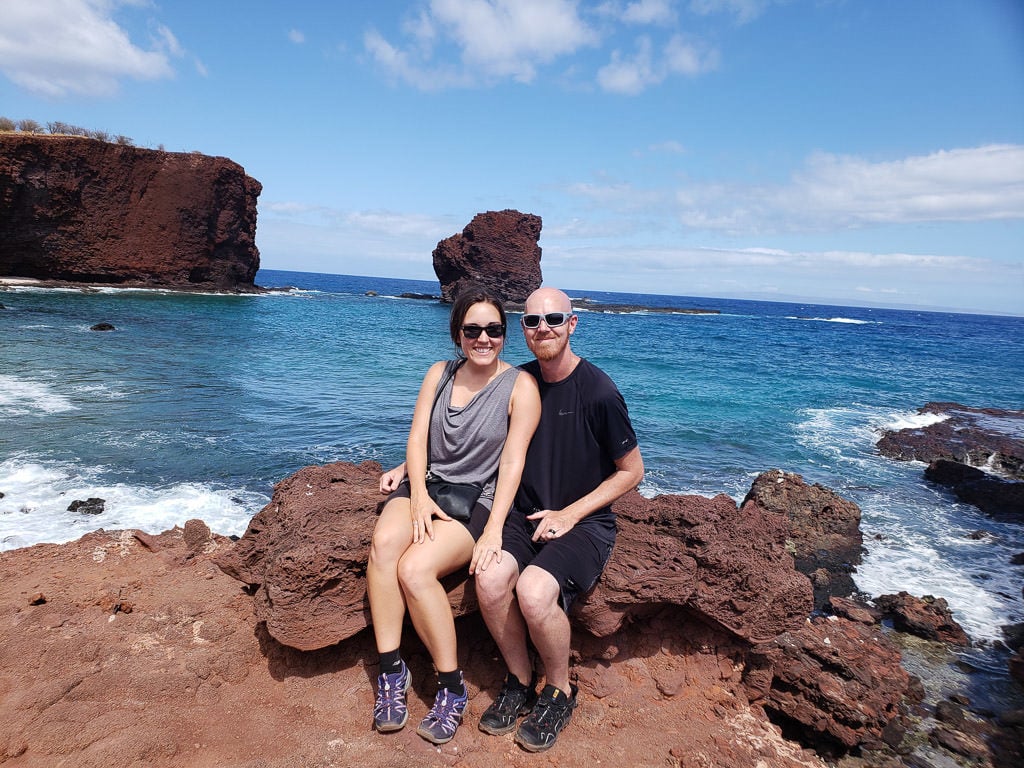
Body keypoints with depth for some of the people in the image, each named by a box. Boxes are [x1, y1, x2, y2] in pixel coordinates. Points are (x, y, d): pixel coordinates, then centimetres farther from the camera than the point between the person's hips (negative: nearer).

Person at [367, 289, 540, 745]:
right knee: (384, 542, -29)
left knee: (414, 569, -28)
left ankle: (451, 688, -9)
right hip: (428, 484, 4)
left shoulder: (520, 387, -4)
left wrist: (493, 530, -19)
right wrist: (419, 495, -13)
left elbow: (512, 462, -10)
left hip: (478, 499, -4)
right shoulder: (439, 374, 10)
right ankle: (391, 671, -17)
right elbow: (417, 437, 4)